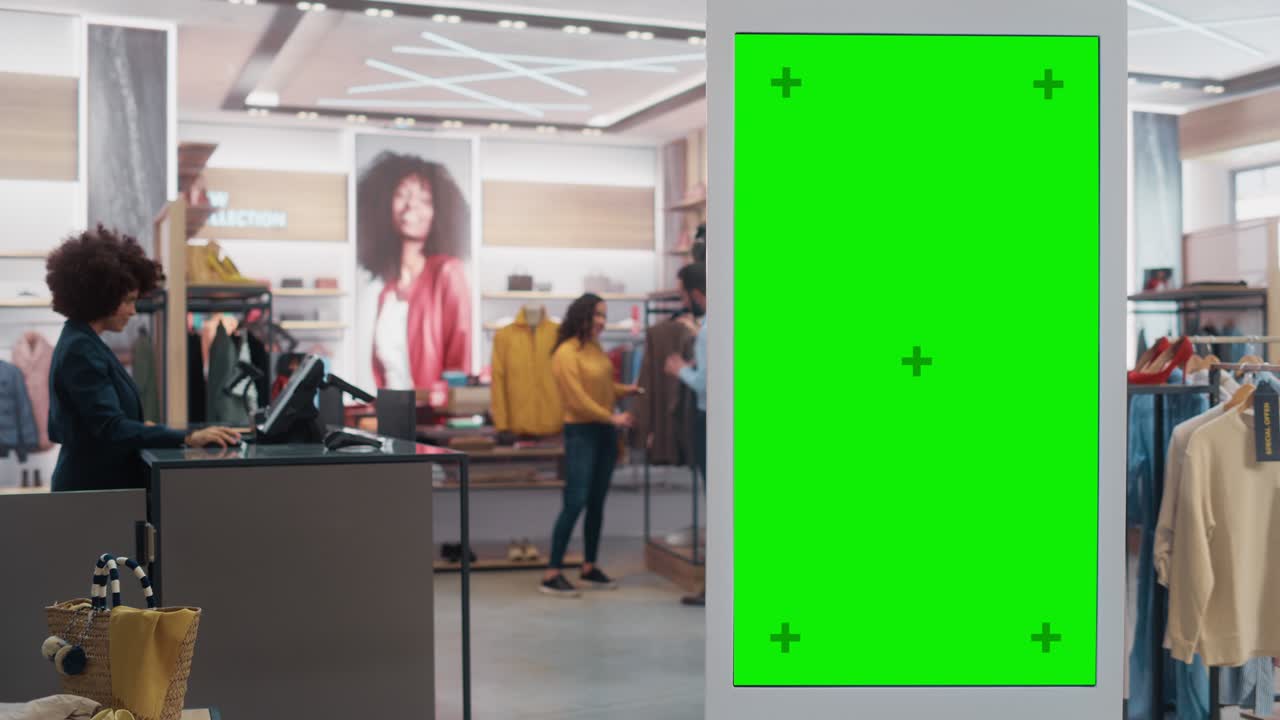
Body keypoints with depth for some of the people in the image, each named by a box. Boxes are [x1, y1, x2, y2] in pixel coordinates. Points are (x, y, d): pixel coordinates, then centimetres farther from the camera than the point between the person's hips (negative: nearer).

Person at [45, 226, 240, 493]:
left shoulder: (80, 343, 12)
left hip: (103, 485, 10)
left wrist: (141, 428, 15)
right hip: (94, 491, -10)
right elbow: (111, 429, -26)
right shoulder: (81, 351, -18)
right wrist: (188, 438, -31)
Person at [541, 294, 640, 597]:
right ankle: (552, 574, -6)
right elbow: (578, 399, -15)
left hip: (605, 433, 8)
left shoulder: (596, 348, 10)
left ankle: (590, 568, 21)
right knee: (575, 501, -11)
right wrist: (612, 418, -12)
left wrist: (626, 390, 5)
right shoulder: (567, 352, -13)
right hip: (581, 432, -8)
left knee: (597, 503, 11)